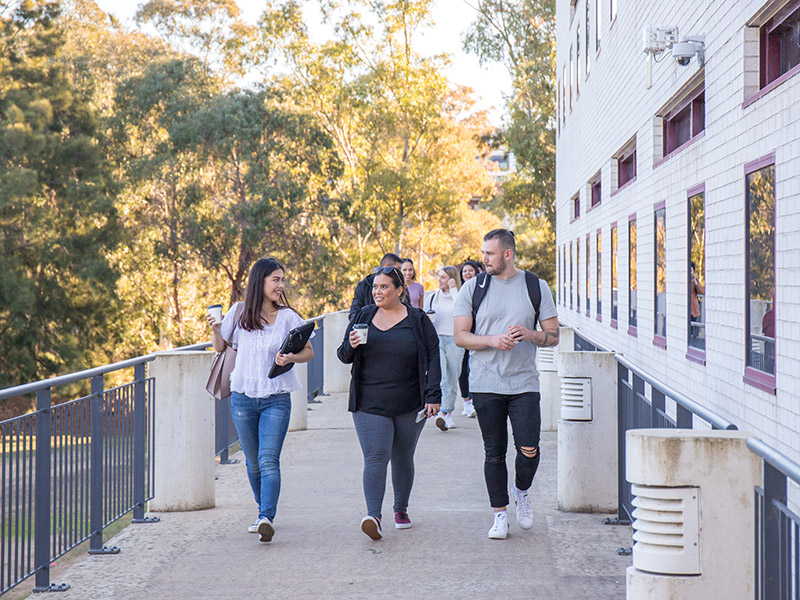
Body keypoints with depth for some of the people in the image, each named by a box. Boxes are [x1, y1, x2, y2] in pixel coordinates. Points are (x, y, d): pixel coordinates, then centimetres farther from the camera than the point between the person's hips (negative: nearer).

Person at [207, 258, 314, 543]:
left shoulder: (288, 317, -2)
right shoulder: (239, 313, 2)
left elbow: (309, 352, 7)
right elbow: (220, 348, 13)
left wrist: (291, 358, -14)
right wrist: (215, 330, -7)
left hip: (276, 399, -2)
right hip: (243, 398, 2)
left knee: (268, 461, -16)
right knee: (253, 462, 12)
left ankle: (267, 518, -24)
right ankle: (264, 510, 30)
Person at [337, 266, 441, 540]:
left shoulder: (418, 320, 2)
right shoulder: (362, 317, 7)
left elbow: (432, 360, 0)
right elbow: (344, 356, 11)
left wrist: (433, 396, -9)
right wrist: (351, 346, -13)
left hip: (409, 405, 0)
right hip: (370, 403, 0)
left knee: (402, 458, 10)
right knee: (375, 457, -14)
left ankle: (401, 508, 30)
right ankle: (373, 516, -23)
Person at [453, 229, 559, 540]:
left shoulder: (536, 287, 4)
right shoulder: (473, 287, 3)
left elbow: (553, 336, 6)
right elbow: (460, 336, 1)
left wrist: (530, 335, -15)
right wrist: (492, 341, -16)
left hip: (524, 383, 0)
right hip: (486, 383, 0)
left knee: (529, 449, -9)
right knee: (494, 452, 3)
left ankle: (522, 491, 22)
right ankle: (500, 514, 16)